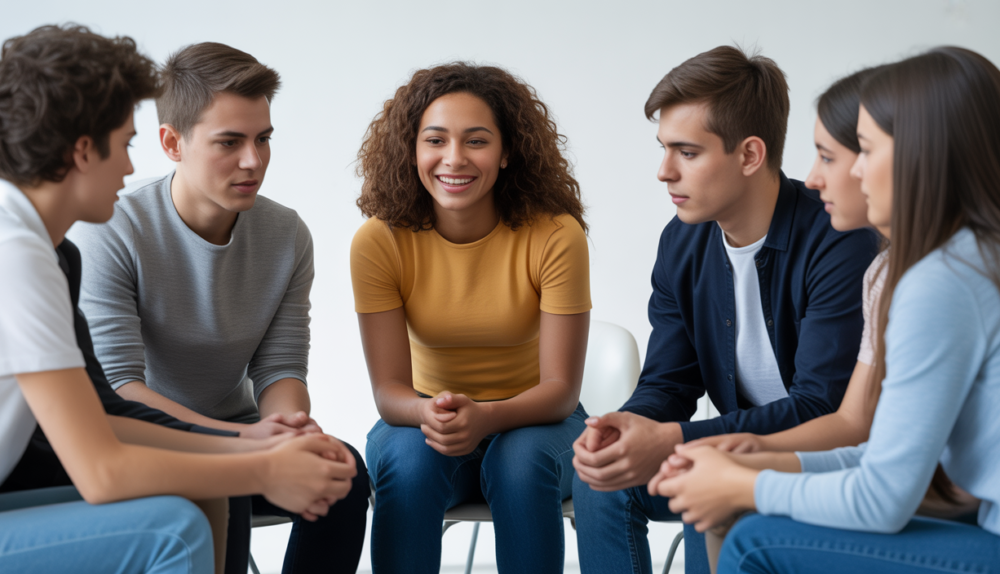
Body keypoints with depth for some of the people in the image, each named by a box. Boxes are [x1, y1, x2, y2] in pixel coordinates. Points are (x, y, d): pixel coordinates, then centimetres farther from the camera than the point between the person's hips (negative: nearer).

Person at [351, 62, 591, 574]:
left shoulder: (557, 235, -19)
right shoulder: (379, 241, -15)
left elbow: (560, 388, -17)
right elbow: (388, 390, -14)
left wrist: (485, 418, -37)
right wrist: (430, 412, -38)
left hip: (533, 418, -1)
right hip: (426, 417, 1)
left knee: (521, 463, -33)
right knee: (407, 461, -31)